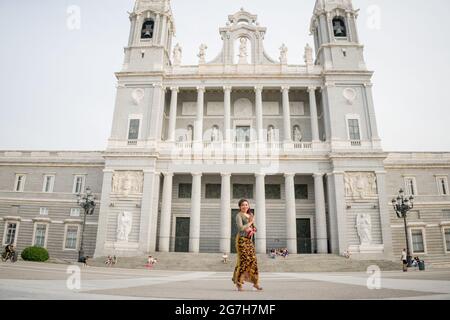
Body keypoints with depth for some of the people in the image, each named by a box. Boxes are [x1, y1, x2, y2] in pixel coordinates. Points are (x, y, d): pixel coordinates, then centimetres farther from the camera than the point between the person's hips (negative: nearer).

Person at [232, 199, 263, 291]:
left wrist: (252, 229, 1)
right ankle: (238, 282, 0)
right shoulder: (239, 215, -4)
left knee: (253, 260, 3)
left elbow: (253, 227, 24)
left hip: (249, 240, 7)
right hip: (242, 239, -7)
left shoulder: (250, 215, 17)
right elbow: (240, 228, -17)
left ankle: (255, 282, 11)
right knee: (244, 260, -10)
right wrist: (250, 223, -7)